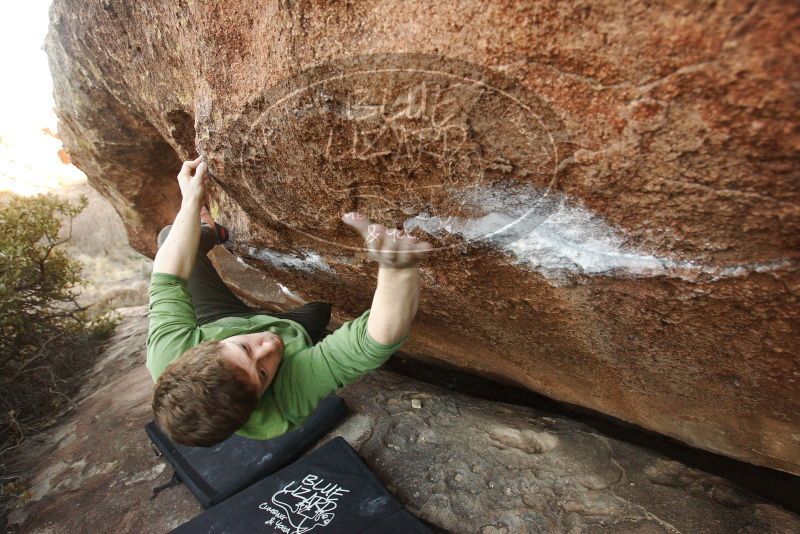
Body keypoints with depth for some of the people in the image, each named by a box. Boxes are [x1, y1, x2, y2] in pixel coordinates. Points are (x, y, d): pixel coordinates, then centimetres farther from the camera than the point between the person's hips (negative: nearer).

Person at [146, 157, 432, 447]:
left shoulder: (166, 359, -43)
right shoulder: (290, 398, -50)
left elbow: (168, 282, -27)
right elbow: (383, 336, -58)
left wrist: (191, 201, -19)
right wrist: (398, 268, -78)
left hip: (219, 322, 2)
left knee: (168, 234, 9)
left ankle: (209, 233, 44)